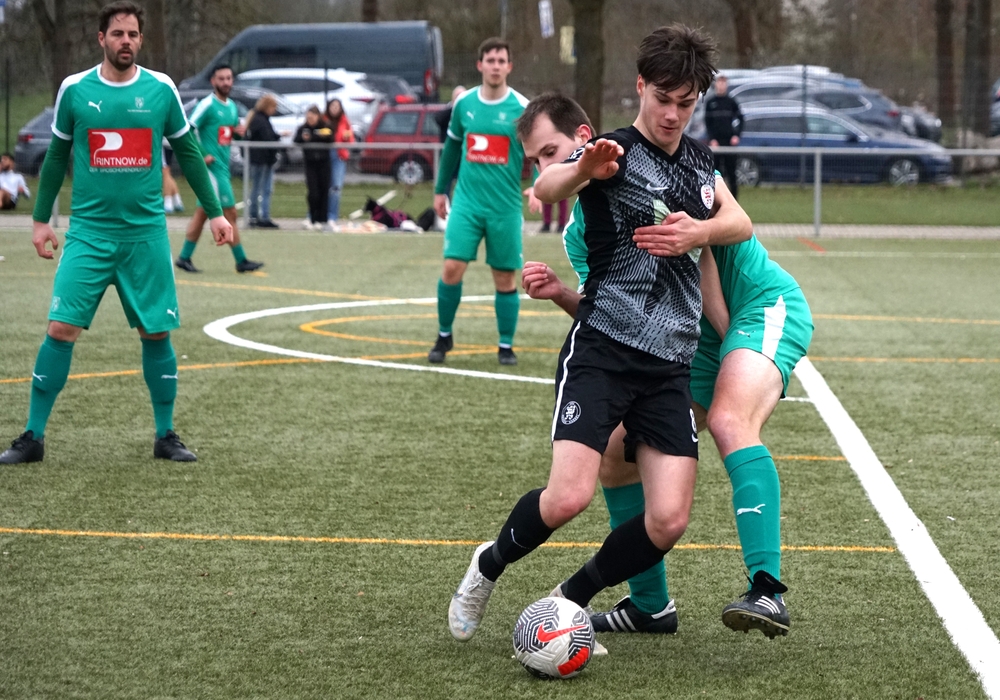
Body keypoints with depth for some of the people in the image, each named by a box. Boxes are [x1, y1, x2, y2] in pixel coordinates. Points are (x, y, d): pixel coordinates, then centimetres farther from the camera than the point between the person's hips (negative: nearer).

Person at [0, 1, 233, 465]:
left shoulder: (161, 90, 1)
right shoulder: (74, 90, 0)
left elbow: (188, 153, 11)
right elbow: (56, 156, 11)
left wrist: (214, 212, 11)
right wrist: (40, 219, 11)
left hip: (146, 232, 1)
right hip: (88, 231, -1)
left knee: (156, 333, 4)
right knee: (61, 329, -8)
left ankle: (166, 436, 17)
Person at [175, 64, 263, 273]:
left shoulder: (231, 106, 13)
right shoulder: (207, 105, -12)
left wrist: (239, 131, 2)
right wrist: (201, 156, -19)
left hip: (223, 166, 8)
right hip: (212, 166, -8)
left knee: (201, 213, 11)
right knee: (230, 213, -6)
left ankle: (184, 258, 16)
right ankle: (241, 261, 0)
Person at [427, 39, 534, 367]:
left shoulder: (522, 108, -4)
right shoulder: (464, 103, 5)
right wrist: (440, 190, 19)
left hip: (505, 206, -2)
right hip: (467, 201, 2)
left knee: (505, 278, 4)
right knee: (452, 269, -7)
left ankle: (506, 345, 16)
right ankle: (444, 336, 11)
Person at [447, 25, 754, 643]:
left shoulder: (698, 159, 16)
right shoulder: (615, 154, -6)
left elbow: (741, 224, 10)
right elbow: (547, 188, -26)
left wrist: (701, 230, -13)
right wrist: (582, 169, -50)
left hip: (671, 365, 6)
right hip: (602, 351, -5)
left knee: (669, 521, -8)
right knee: (570, 497, -20)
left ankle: (571, 599, 15)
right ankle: (488, 567, 10)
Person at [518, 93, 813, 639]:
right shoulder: (579, 231, 6)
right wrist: (561, 294, -13)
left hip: (764, 305, -8)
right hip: (697, 341, 8)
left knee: (728, 420, -35)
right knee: (614, 453, 3)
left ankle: (767, 591, -45)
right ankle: (649, 605, 17)